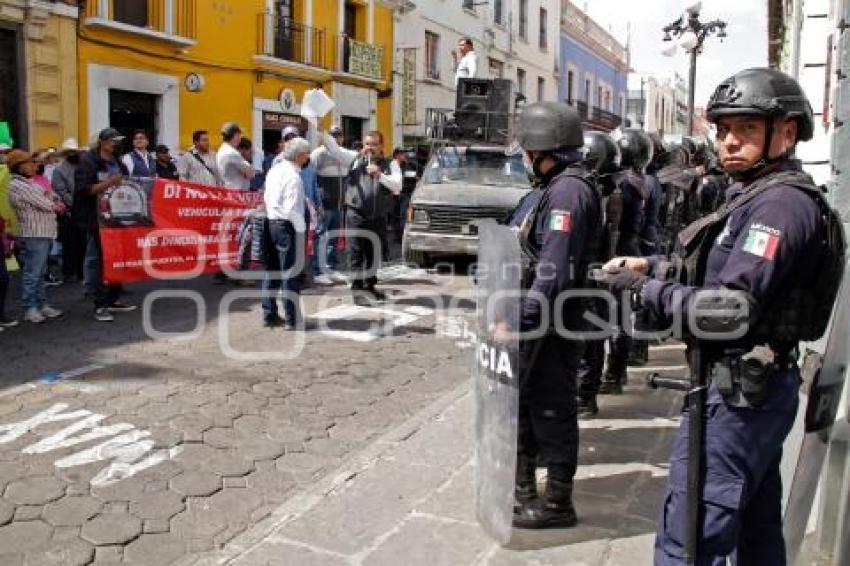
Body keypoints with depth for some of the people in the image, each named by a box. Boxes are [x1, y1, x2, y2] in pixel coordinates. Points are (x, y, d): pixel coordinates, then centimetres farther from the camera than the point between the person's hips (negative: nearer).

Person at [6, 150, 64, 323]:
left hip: (45, 233, 10)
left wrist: (54, 205, 0)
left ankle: (41, 304, 22)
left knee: (40, 273, 15)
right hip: (34, 235, -10)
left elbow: (46, 201, 20)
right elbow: (44, 204, -13)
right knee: (32, 273, -4)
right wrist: (57, 206, 5)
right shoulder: (17, 185, -11)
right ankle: (29, 309, 2)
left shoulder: (29, 183, 18)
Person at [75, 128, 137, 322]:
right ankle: (100, 305, -1)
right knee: (101, 260, -5)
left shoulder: (118, 162, 15)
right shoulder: (88, 161, -5)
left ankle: (112, 300, 19)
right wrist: (109, 183, -22)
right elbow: (85, 190, -14)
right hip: (98, 218, -7)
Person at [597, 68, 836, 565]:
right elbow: (726, 271, 18)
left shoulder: (780, 203, -19)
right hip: (761, 387, 11)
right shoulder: (758, 195, 13)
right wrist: (650, 266, 6)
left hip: (738, 393, -11)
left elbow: (726, 310, -25)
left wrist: (644, 289, -14)